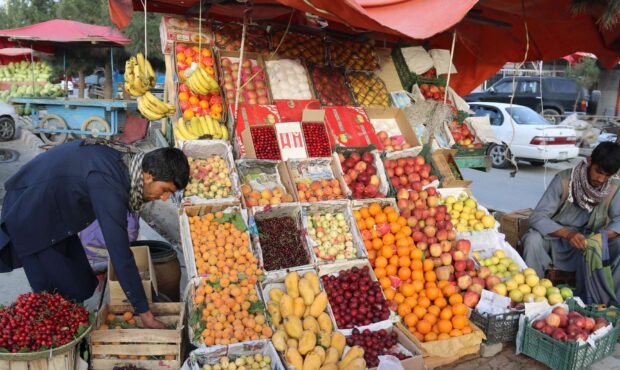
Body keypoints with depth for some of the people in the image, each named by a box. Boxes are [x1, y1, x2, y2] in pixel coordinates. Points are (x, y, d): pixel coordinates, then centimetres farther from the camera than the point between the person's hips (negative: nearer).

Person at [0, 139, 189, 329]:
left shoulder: (128, 157, -9)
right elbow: (120, 254, -34)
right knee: (74, 292, -3)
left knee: (84, 283, 11)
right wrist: (144, 313, -28)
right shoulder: (108, 186, -36)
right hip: (32, 218, -9)